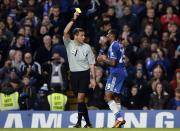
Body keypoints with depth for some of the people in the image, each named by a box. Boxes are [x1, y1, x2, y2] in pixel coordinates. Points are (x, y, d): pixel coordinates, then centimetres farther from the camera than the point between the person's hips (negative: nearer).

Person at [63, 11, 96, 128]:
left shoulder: (87, 47, 1)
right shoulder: (69, 44, 2)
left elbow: (92, 64, 3)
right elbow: (65, 32, -16)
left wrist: (93, 79, -3)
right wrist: (74, 19, -20)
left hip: (84, 74, -3)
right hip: (74, 74, 3)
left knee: (80, 98, -15)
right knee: (80, 99, 8)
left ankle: (79, 122, -12)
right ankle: (88, 122, 18)